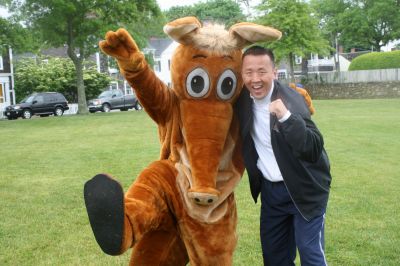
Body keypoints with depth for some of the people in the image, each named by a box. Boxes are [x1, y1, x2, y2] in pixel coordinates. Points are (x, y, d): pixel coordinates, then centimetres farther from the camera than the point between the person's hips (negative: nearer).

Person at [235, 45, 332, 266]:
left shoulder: (290, 99, -21)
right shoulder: (242, 98, -5)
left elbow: (314, 149, -30)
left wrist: (286, 117, -42)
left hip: (304, 189, -5)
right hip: (270, 189, 6)